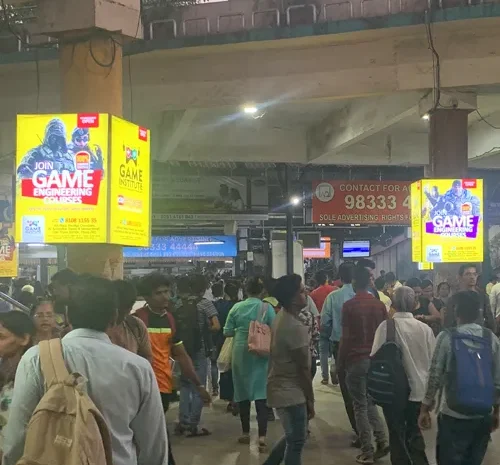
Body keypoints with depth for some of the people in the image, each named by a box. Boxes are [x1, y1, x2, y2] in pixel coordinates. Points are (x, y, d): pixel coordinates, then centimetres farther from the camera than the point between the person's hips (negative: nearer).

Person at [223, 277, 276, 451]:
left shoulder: (237, 307, 0)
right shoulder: (267, 308, -6)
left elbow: (227, 332, 3)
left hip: (240, 353, 2)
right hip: (260, 353, -2)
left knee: (243, 393, 14)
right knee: (261, 394, -1)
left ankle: (246, 434, 24)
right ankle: (262, 438, -8)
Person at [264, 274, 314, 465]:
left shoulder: (281, 318, 6)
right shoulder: (296, 327, -24)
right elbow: (303, 369, -19)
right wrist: (310, 399, -9)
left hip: (282, 388, 9)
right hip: (291, 391, -9)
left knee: (292, 437, 21)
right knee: (296, 441, 4)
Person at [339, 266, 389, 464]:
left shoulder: (349, 306, -10)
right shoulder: (380, 305, 4)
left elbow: (346, 337, -9)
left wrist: (341, 363, 0)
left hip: (356, 359, -5)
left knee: (360, 406, 3)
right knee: (370, 402, 19)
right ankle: (381, 440, 8)